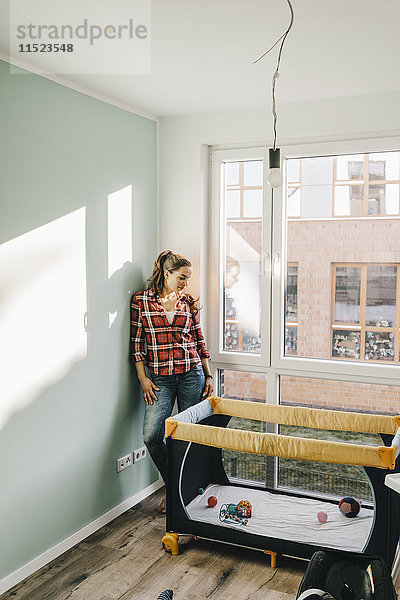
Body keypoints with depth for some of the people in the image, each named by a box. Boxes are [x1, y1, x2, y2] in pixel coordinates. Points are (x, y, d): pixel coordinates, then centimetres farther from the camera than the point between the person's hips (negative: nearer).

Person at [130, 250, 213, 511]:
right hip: (160, 378, -1)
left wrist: (208, 375, 10)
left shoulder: (188, 302, 8)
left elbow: (199, 339, 13)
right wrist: (143, 378, -3)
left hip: (191, 374, 2)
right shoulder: (141, 300, 1)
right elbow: (136, 342, 2)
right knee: (151, 435, -12)